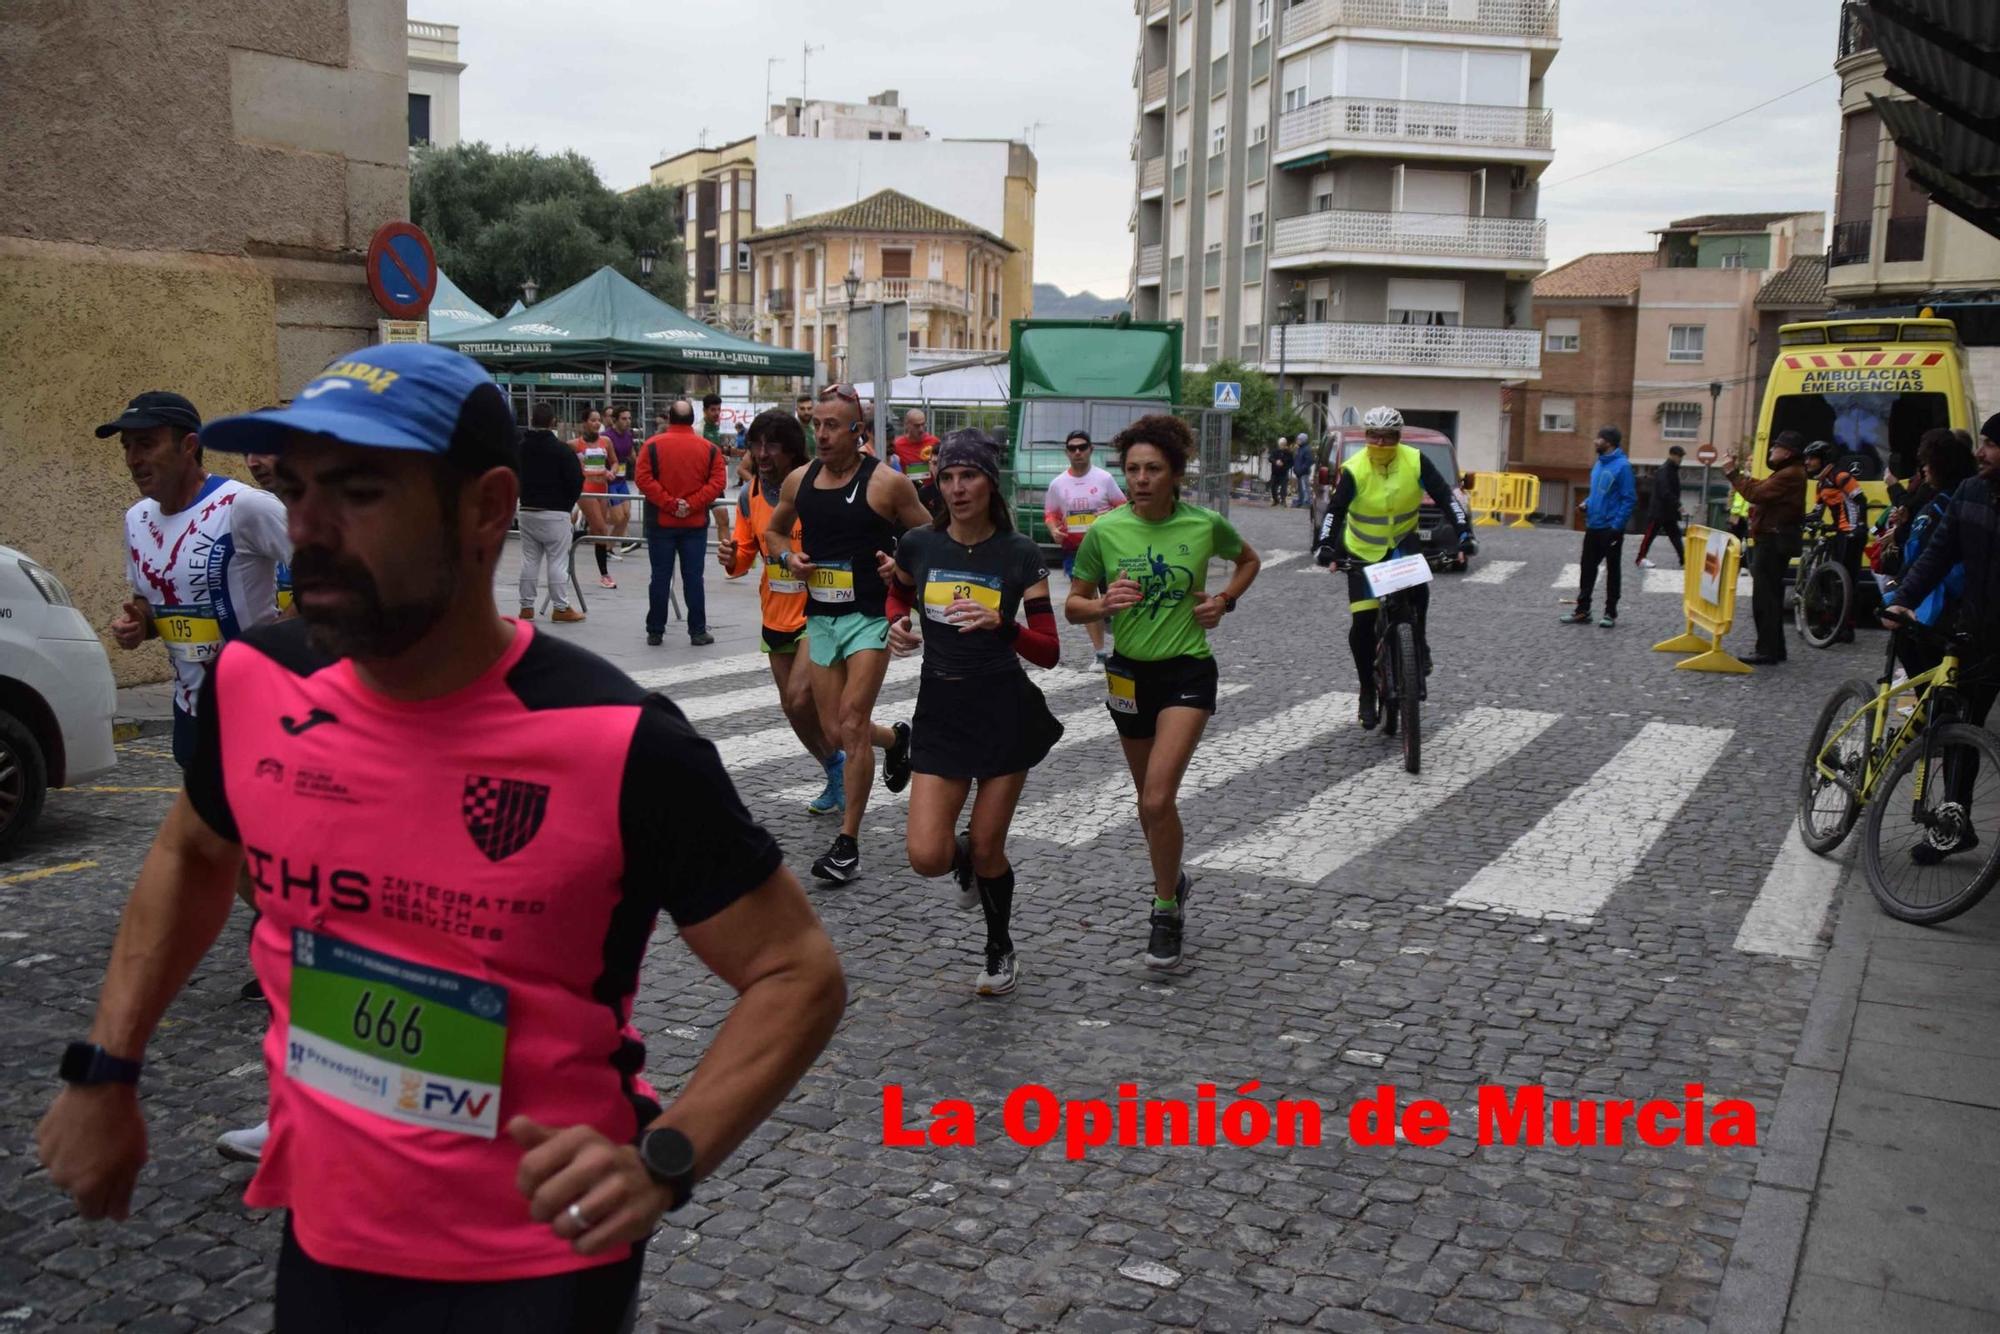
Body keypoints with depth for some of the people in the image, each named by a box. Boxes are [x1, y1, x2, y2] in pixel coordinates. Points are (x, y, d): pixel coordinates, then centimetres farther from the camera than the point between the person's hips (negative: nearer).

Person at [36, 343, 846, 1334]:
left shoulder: (617, 746, -25)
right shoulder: (254, 687, -9)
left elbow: (799, 974, -17)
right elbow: (193, 852, 13)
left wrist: (661, 1162, -29)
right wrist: (105, 1070, 9)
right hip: (323, 1232, 6)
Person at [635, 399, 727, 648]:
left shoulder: (652, 445, -2)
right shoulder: (709, 449, 1)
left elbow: (642, 478, -11)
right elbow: (718, 481, -8)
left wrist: (669, 503, -12)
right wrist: (692, 504, -11)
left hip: (660, 524, 0)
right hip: (696, 524, 0)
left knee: (660, 577, 5)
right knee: (693, 578, 4)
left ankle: (655, 631, 10)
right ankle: (698, 632, 6)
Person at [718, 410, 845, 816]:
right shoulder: (750, 496, 2)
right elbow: (744, 558, 8)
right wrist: (731, 559, -15)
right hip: (776, 617, 7)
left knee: (800, 699, -17)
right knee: (792, 706, 13)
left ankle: (837, 763, 10)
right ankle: (836, 774, 33)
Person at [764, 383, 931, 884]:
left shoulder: (887, 482, -9)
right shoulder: (799, 480, 5)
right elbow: (773, 530, 20)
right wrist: (788, 556, -1)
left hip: (870, 616, -5)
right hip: (820, 615, 5)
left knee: (852, 724, -11)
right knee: (835, 730, 9)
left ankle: (848, 843, -3)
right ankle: (896, 739, 44)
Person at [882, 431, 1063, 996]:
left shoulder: (1021, 555, -8)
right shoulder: (918, 544, -2)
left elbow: (1049, 652, -9)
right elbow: (899, 595, 21)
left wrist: (1000, 625, -26)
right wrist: (896, 626, 0)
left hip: (1005, 710, -2)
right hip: (940, 709, 2)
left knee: (988, 849, 4)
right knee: (927, 857, -8)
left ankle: (1001, 952, 33)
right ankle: (966, 857, 30)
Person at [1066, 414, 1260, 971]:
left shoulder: (1205, 524, -7)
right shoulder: (1104, 532, -7)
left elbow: (1248, 559, 14)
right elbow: (1073, 606, 1)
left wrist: (1225, 601, -2)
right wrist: (1104, 604, -20)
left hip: (1188, 672, -2)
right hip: (1130, 673, 3)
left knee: (1159, 799, -16)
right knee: (1150, 800, 17)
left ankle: (1166, 910, 2)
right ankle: (1172, 879, 45)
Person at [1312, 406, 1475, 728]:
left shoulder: (1415, 461, -13)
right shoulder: (1354, 470, -18)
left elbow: (1445, 497, -13)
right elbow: (1334, 510, -22)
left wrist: (1464, 533, -24)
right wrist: (1326, 546, -37)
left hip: (1403, 543, 1)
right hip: (1363, 552, -1)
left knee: (1417, 587, -32)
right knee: (1362, 622, -7)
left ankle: (1418, 643, -4)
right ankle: (1367, 692, 10)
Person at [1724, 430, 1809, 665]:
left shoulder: (1790, 475, -17)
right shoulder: (1788, 473, 19)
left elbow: (1756, 494, -23)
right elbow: (1761, 489, 16)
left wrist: (1733, 473, -14)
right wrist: (1738, 473, 10)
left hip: (1774, 541, -11)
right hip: (1773, 539, 11)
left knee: (1764, 597, -10)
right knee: (1770, 595, 16)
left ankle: (1767, 651, -8)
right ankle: (1775, 649, 23)